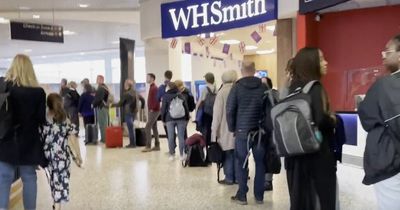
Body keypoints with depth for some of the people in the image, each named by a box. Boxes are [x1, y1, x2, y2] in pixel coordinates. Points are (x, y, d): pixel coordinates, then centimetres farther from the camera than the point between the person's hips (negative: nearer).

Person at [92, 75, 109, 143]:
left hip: (101, 107, -10)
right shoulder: (105, 87, 17)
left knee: (102, 123, -6)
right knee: (105, 123, 13)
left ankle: (104, 138, -3)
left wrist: (94, 104, -9)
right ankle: (104, 138, 19)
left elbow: (98, 99, -21)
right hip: (105, 106, 10)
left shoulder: (101, 88, -15)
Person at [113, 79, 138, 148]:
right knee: (132, 128, 14)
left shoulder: (126, 94, -12)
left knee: (130, 128, -4)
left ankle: (132, 143, -2)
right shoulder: (135, 93, 9)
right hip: (134, 112, 8)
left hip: (128, 113, -8)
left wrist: (113, 105, 7)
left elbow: (120, 103, -8)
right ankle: (133, 143, 17)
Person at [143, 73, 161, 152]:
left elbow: (156, 100, -22)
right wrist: (150, 109, 14)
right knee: (154, 127, 10)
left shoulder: (154, 88, -14)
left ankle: (148, 146, -8)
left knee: (148, 127, -11)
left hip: (154, 111, -10)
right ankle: (157, 146, 14)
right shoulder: (152, 87, 16)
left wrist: (152, 109, -20)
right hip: (152, 111, 10)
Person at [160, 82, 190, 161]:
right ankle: (181, 155, 5)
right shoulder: (181, 96, 7)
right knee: (181, 137, 3)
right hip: (181, 119, 2)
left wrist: (163, 119, 9)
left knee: (171, 137, 4)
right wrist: (187, 119, 14)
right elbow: (186, 107, 8)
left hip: (170, 119, -2)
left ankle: (172, 155, 7)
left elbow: (163, 108, 1)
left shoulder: (166, 96, 0)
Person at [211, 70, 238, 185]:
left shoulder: (222, 92, -9)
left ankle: (229, 178, 10)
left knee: (228, 154, 4)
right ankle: (237, 177, 18)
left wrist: (214, 130, -3)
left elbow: (218, 113, -9)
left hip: (226, 128, -3)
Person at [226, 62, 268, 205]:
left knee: (242, 164, 7)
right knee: (260, 163, 11)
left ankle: (242, 196, 12)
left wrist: (232, 128, 8)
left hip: (242, 131, -2)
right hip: (261, 131, 2)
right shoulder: (263, 87, 1)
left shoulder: (237, 87, -3)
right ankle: (259, 196, 18)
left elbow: (230, 110, -4)